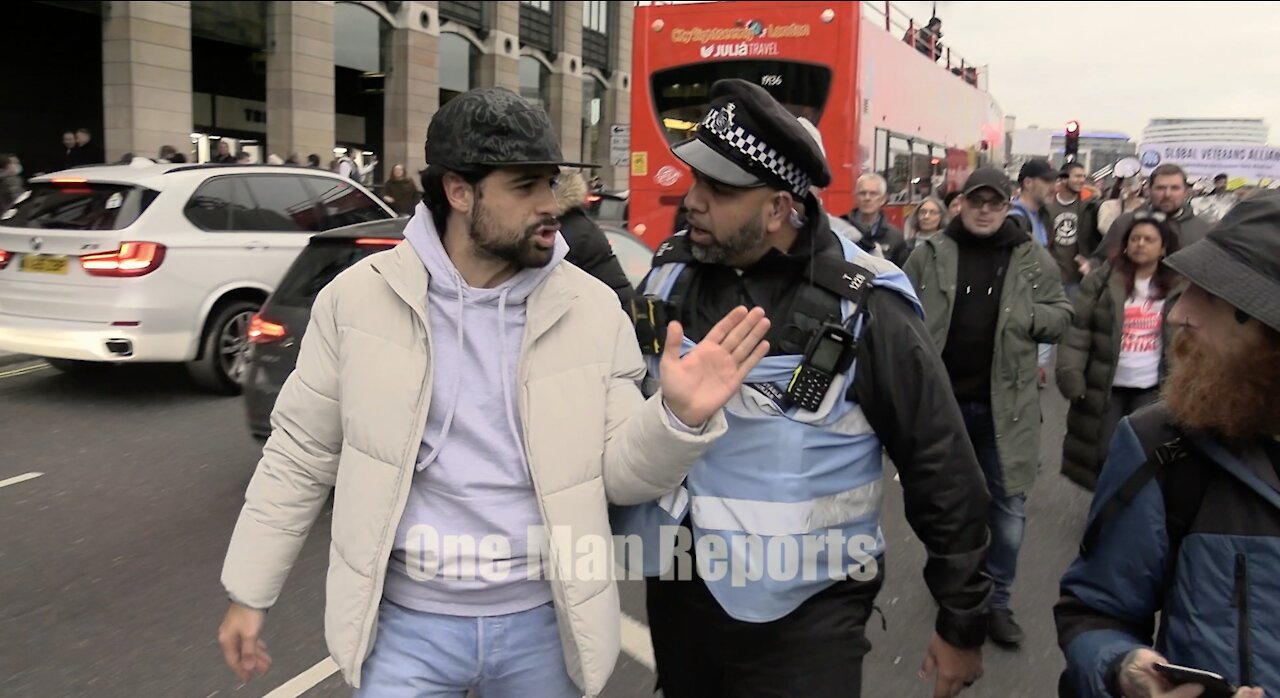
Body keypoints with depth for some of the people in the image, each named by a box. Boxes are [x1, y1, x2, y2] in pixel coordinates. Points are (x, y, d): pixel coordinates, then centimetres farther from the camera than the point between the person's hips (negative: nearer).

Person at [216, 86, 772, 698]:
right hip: (406, 622, -1)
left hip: (543, 620, 1)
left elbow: (618, 473, -5)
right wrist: (251, 591, 4)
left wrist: (679, 417, -24)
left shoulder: (592, 309, -6)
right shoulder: (359, 298, -7)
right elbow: (301, 452, 1)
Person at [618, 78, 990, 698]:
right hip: (675, 591, 5)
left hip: (803, 616, -4)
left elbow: (942, 472, -9)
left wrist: (962, 622, -3)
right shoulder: (669, 275, -4)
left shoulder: (862, 310, -17)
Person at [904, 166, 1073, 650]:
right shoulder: (930, 255, -2)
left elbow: (1060, 319, 5)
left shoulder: (1033, 259, 1)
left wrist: (1022, 314, -14)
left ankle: (998, 600, 24)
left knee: (1008, 506, 7)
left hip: (1004, 404, 0)